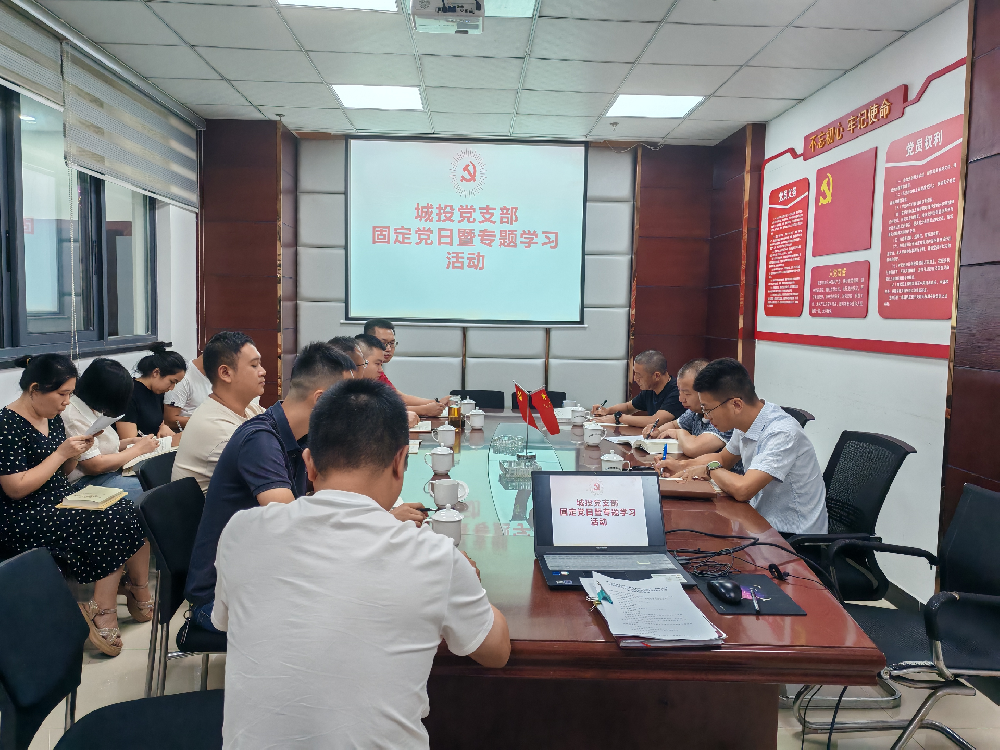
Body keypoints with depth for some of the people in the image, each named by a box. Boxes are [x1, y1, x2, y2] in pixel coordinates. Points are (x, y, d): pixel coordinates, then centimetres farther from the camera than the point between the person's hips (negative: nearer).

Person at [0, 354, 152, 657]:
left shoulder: (52, 417, 10)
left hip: (62, 502, 8)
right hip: (26, 519, -8)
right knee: (112, 522, -20)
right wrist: (61, 453, -18)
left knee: (132, 515, -12)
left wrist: (76, 453, -1)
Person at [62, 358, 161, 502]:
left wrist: (131, 441, 5)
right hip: (87, 482, -10)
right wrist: (138, 449, -10)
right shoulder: (73, 416, -17)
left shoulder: (92, 408, 12)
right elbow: (95, 466, -19)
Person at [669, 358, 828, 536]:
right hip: (762, 521, 7)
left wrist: (710, 469, -13)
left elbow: (742, 489, -33)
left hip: (792, 535, -7)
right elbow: (723, 458, 20)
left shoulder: (781, 433, -26)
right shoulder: (745, 424, 0)